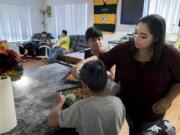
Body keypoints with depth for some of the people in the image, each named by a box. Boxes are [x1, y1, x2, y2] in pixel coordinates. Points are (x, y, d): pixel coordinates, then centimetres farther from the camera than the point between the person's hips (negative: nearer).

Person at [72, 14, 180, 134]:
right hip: (128, 106, 2)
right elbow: (101, 60, -15)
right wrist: (83, 63, -31)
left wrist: (167, 100, -18)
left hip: (153, 113, -1)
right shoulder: (124, 49, -20)